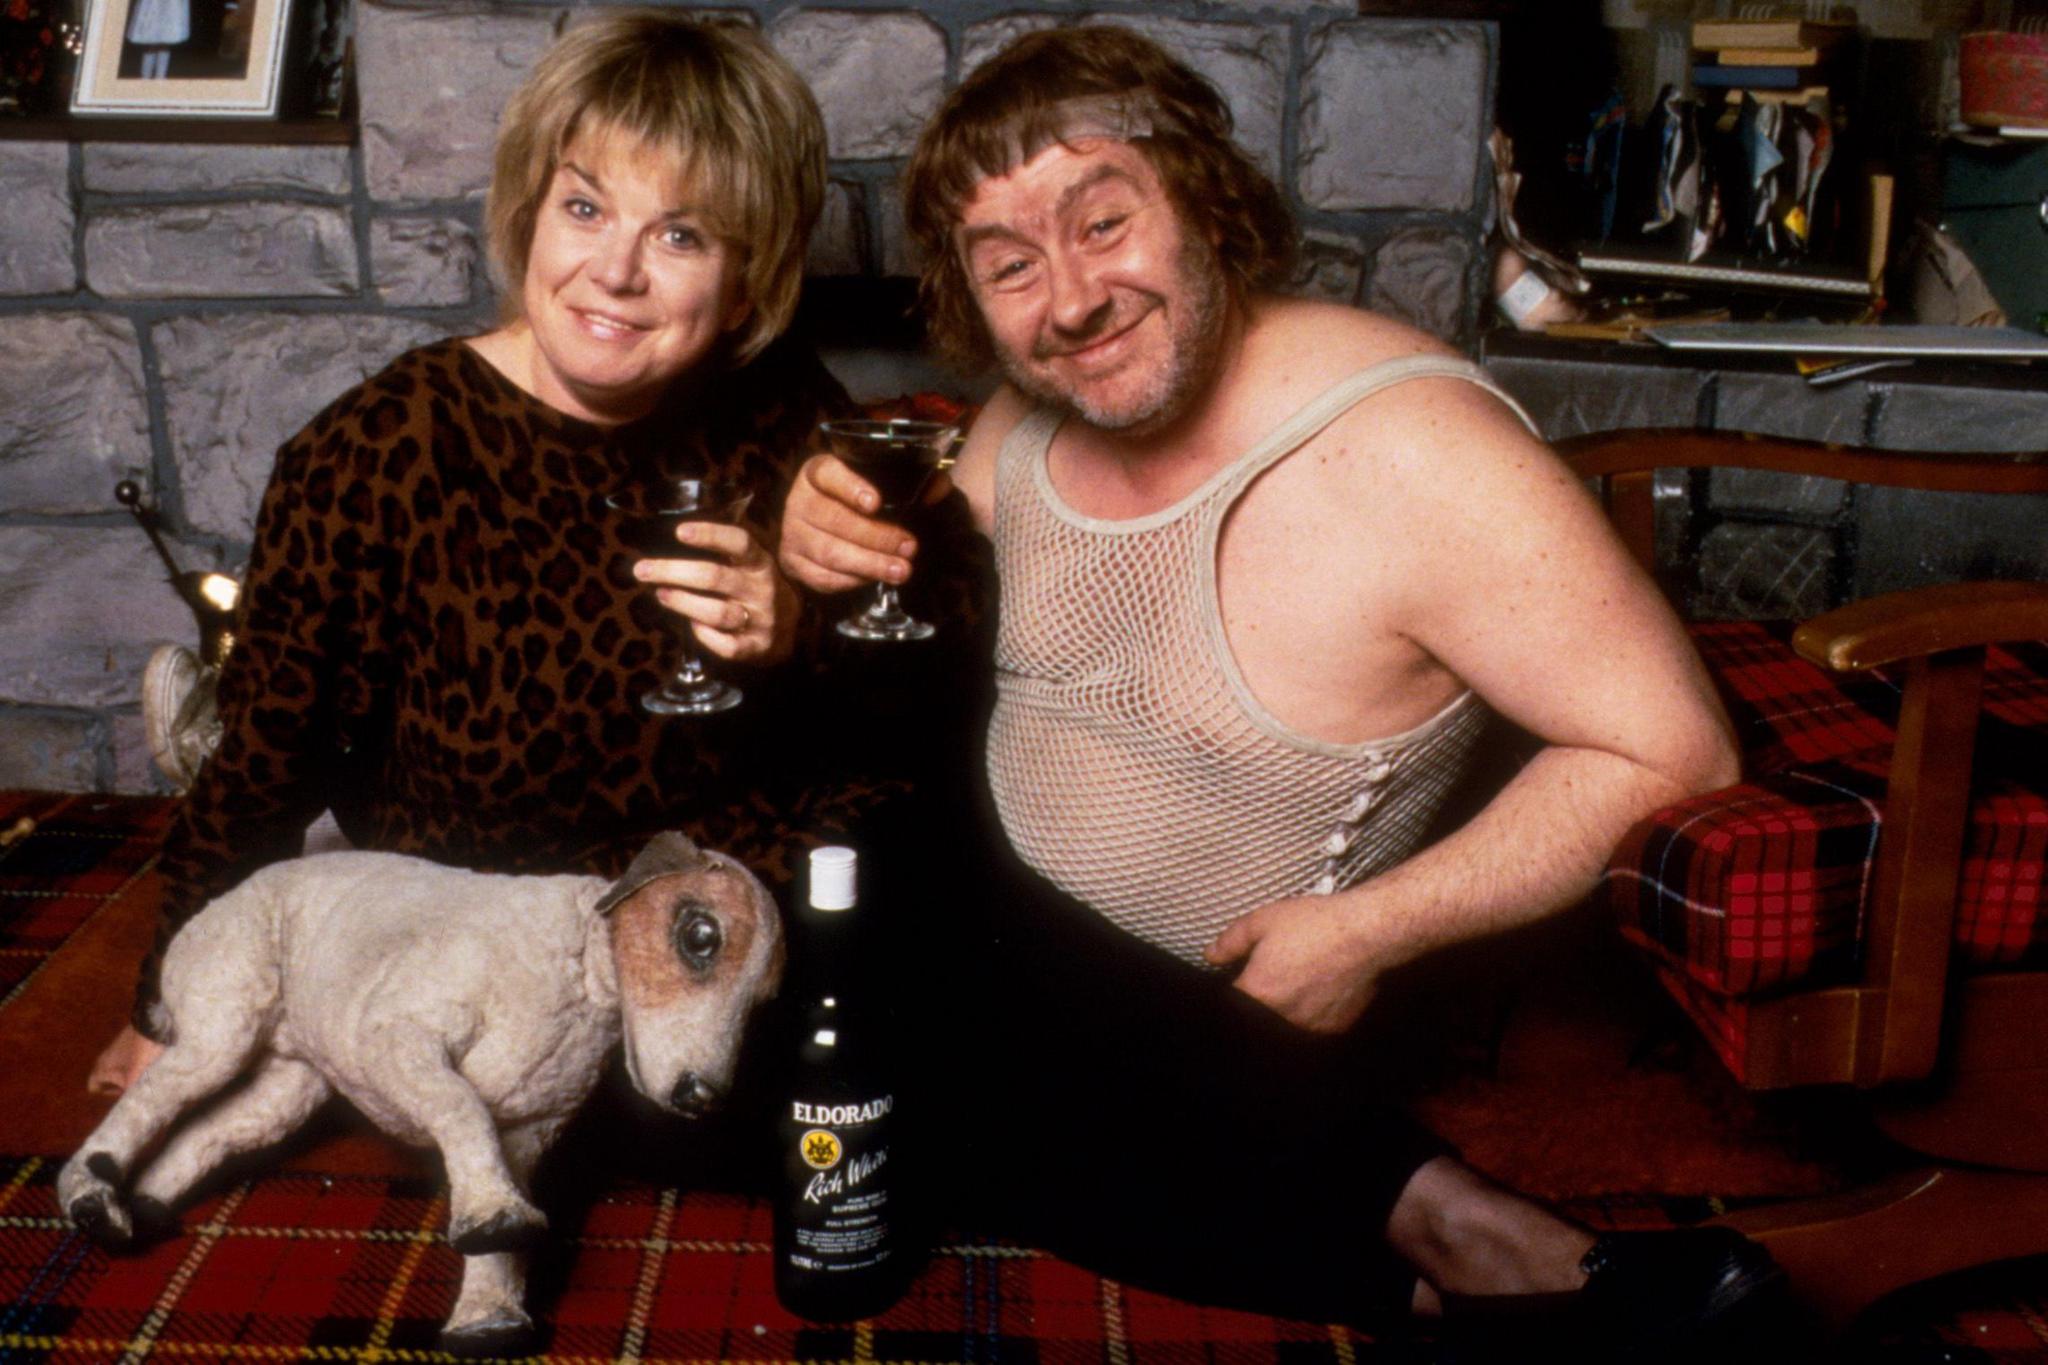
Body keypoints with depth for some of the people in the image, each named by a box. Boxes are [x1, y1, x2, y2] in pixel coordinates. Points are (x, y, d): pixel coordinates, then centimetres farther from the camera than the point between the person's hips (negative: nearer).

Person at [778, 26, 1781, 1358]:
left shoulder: (1410, 450, -23)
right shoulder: (1024, 427, -1)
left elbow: (1674, 748, -23)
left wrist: (1366, 932, -23)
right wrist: (835, 549, -9)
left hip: (1189, 1017, -8)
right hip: (984, 910, 8)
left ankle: (1470, 1242, -23)